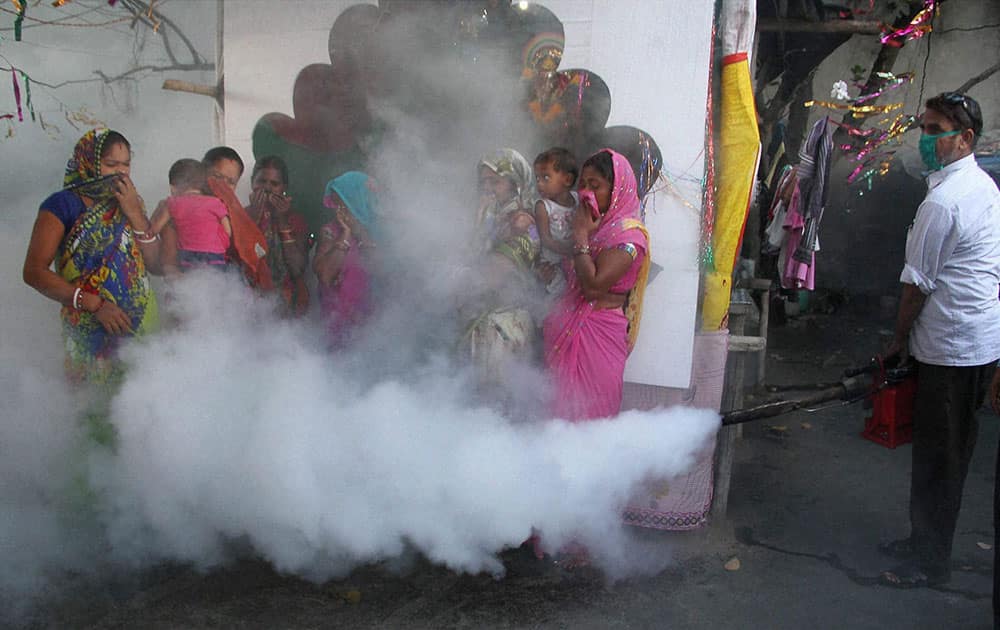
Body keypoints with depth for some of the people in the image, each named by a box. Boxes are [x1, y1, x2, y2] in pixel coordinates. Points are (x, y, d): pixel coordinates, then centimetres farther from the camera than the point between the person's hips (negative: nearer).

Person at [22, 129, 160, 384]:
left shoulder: (129, 202, 10)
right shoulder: (62, 205, -5)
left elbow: (155, 263, 3)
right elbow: (34, 271, -12)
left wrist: (135, 214, -8)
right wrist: (95, 305, -18)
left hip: (142, 323, 5)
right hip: (90, 331, -4)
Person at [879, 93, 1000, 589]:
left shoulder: (942, 202, -19)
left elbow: (918, 284, -14)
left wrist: (898, 340, -1)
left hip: (952, 346, -10)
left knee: (938, 455, 1)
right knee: (951, 449, 17)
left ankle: (930, 561, 13)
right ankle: (925, 541, 30)